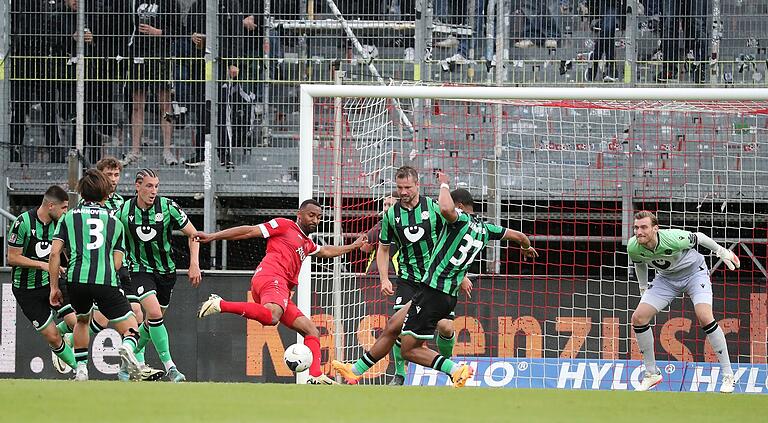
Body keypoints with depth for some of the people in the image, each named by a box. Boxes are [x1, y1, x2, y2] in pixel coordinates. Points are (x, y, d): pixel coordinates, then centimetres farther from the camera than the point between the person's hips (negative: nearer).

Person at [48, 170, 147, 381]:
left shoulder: (68, 217, 15)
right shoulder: (114, 221, 19)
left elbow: (55, 253, 5)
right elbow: (117, 263, 12)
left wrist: (54, 287, 10)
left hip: (76, 279, 1)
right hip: (106, 281, -1)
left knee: (82, 320, 32)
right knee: (131, 329, 5)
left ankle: (81, 369, 24)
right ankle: (127, 348, -30)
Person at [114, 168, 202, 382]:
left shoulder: (167, 206, -11)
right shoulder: (123, 211, -10)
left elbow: (192, 234, -3)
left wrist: (194, 264, -11)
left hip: (165, 271, 3)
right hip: (139, 269, -3)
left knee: (153, 321, 11)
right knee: (154, 313, -22)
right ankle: (169, 366, -18)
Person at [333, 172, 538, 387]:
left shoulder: (462, 219, -12)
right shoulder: (484, 229, 12)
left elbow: (446, 209, -36)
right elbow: (517, 235, 26)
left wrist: (444, 185, -16)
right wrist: (527, 247, 50)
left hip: (433, 293, -9)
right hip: (450, 295, 9)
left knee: (410, 349, -5)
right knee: (392, 326, 19)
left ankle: (456, 369, -15)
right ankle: (356, 370, 26)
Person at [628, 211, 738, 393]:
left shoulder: (674, 239, -36)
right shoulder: (633, 247, -22)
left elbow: (698, 237, -15)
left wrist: (721, 252, -1)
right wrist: (643, 288, 15)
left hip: (694, 271, -5)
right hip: (666, 278, 5)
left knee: (705, 317, -25)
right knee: (638, 318, -10)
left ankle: (728, 375, -16)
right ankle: (652, 373, 7)